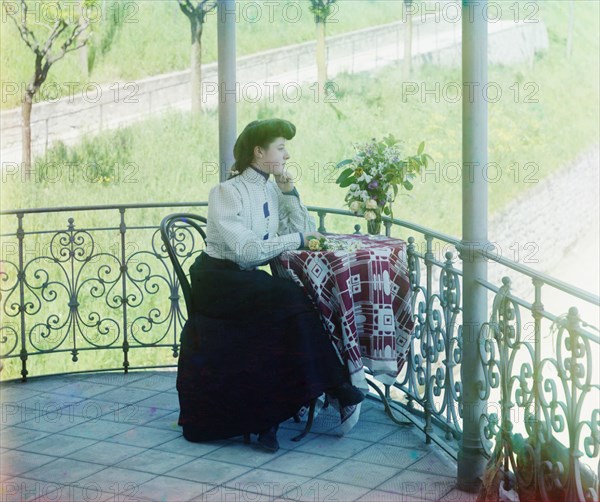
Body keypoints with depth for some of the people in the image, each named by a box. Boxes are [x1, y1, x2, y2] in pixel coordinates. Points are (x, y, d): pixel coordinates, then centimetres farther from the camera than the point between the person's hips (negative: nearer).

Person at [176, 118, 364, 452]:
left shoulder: (271, 190, 11)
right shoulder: (227, 193, -11)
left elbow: (306, 229, 7)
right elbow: (245, 249, -23)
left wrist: (289, 190, -1)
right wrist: (297, 239, -19)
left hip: (249, 280, 7)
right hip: (218, 278, -7)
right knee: (289, 298, -29)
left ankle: (267, 417, -20)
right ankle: (330, 382, -18)